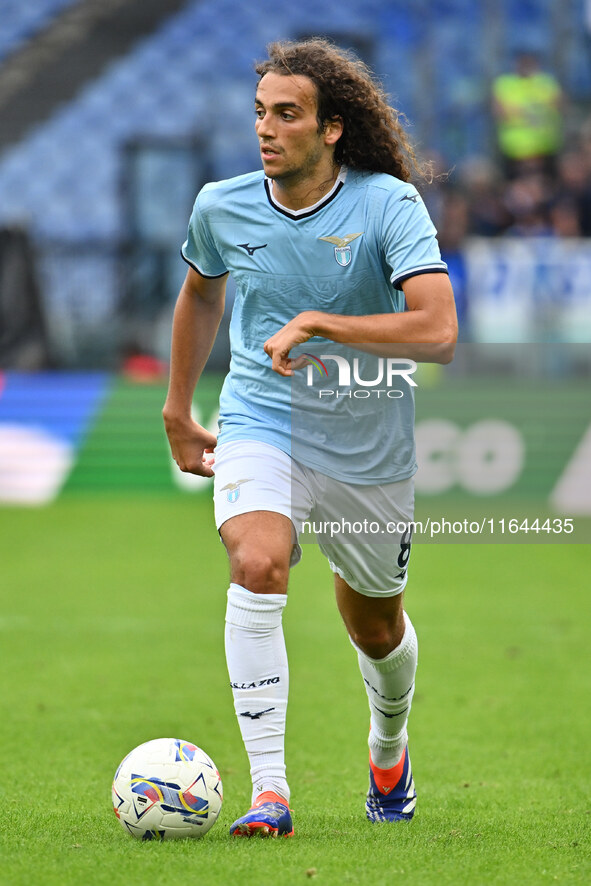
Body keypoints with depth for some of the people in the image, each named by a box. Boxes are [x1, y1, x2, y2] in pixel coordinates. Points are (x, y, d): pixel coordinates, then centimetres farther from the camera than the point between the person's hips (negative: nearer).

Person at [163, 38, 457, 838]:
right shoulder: (222, 206, -5)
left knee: (376, 628, 16)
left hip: (369, 444, 0)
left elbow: (438, 331, -26)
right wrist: (177, 412, 23)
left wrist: (316, 325, -28)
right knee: (258, 566, -29)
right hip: (260, 426, 0)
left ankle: (389, 750, 51)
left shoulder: (389, 203, -15)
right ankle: (269, 791, -29)